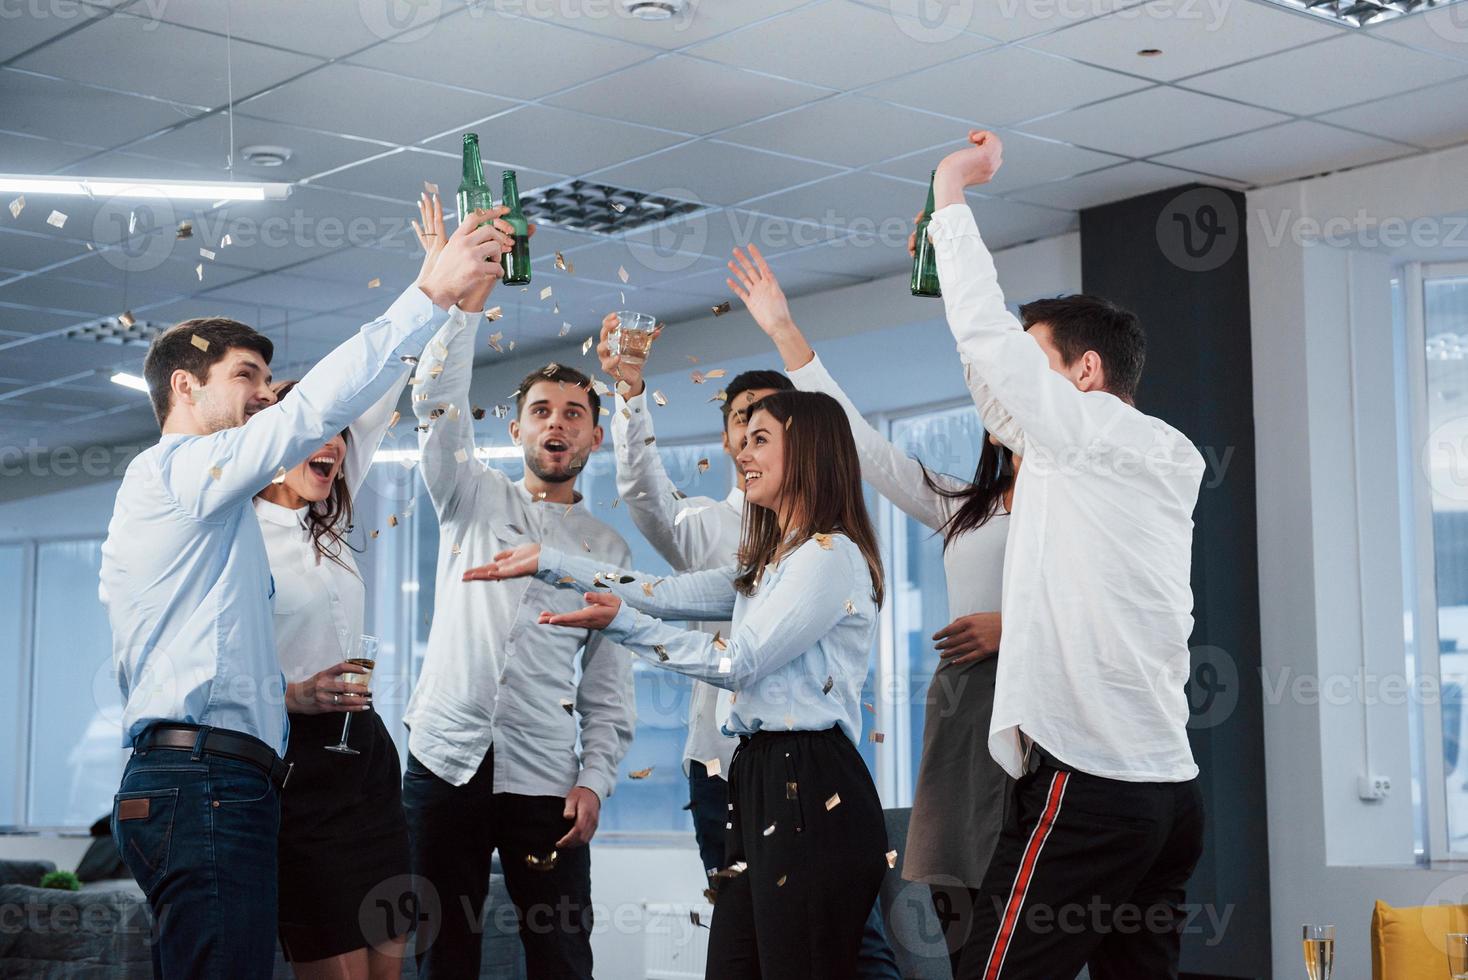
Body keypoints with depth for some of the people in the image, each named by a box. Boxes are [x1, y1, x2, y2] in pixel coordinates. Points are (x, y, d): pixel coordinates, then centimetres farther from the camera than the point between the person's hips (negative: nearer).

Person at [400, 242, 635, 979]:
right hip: (445, 761, 0)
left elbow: (609, 683, 7)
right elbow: (437, 400, -6)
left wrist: (595, 780, -5)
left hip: (545, 779, 0)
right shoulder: (474, 498, 10)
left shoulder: (607, 550, 11)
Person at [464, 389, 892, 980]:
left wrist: (623, 623, -13)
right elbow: (666, 594, 20)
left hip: (811, 793, -9)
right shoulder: (768, 563, 22)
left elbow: (741, 662, -12)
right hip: (759, 778, 9)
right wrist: (548, 563, 20)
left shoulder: (831, 555, -9)